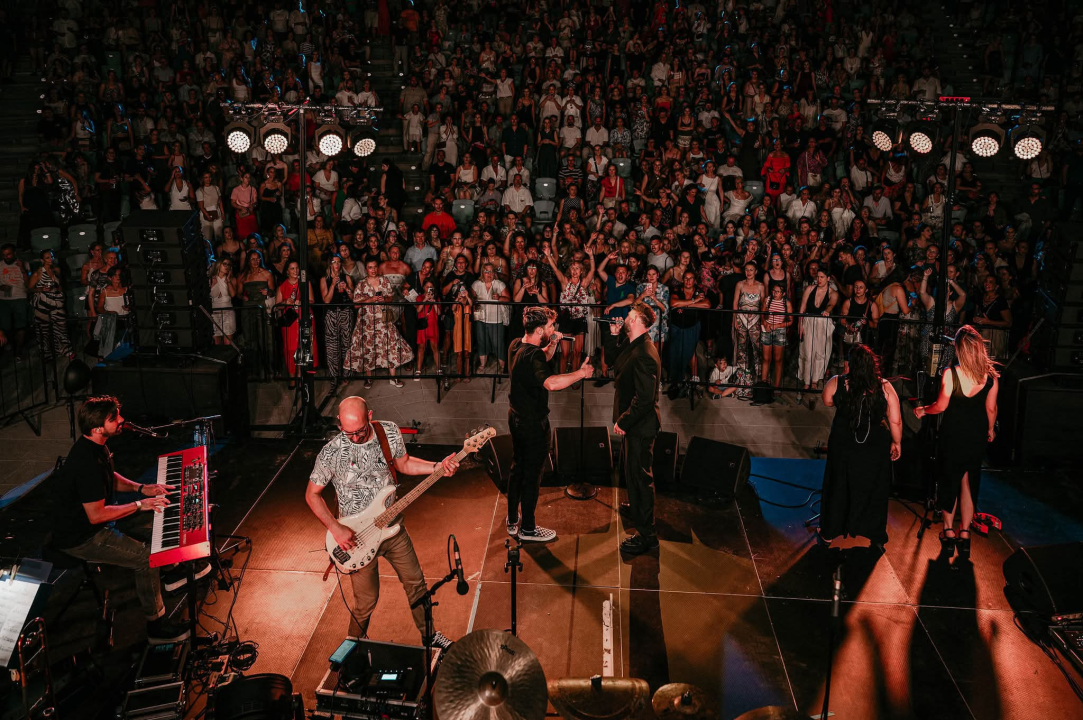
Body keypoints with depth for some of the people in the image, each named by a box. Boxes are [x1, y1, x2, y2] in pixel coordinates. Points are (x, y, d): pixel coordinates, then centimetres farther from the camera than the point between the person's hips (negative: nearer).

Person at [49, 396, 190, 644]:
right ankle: (157, 627, -6)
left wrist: (140, 488, 2)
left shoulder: (95, 446, 0)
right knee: (146, 557, -17)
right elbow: (96, 516, -30)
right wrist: (139, 505, -23)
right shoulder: (87, 462, -32)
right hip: (80, 538, -10)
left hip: (94, 517, 10)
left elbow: (110, 478, 17)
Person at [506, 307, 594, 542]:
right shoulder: (532, 355, -27)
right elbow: (551, 382, -43)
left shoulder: (516, 345, 1)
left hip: (517, 418, 9)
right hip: (533, 423, -9)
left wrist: (553, 344, 2)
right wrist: (580, 373, -33)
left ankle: (513, 521, 33)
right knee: (532, 476, 4)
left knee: (517, 469, 20)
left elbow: (542, 360, 18)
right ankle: (527, 529, 17)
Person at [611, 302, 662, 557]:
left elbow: (644, 398, -30)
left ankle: (646, 535, 8)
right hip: (635, 423, 11)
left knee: (639, 475, -2)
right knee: (632, 469, 29)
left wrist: (623, 422, -22)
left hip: (640, 426, -11)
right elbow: (616, 365, 15)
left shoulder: (644, 355, -28)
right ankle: (636, 507, 52)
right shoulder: (633, 346, 4)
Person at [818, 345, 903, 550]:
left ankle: (829, 532, 31)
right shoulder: (884, 387, -16)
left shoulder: (836, 383, -16)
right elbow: (896, 421, -12)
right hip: (875, 448, 0)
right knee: (873, 490, 16)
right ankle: (876, 537, 27)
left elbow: (827, 402, 4)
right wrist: (897, 442, 3)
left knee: (838, 487, 18)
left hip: (842, 445, 1)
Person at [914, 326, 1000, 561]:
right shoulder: (991, 376, -9)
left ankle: (949, 532, 20)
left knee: (949, 480, 14)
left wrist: (923, 410, 7)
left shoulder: (950, 374, -21)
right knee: (969, 483, 14)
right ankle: (965, 535, 17)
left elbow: (941, 406, -12)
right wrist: (990, 430, 17)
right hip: (976, 437, 3)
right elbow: (991, 409, 0)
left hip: (953, 436, -3)